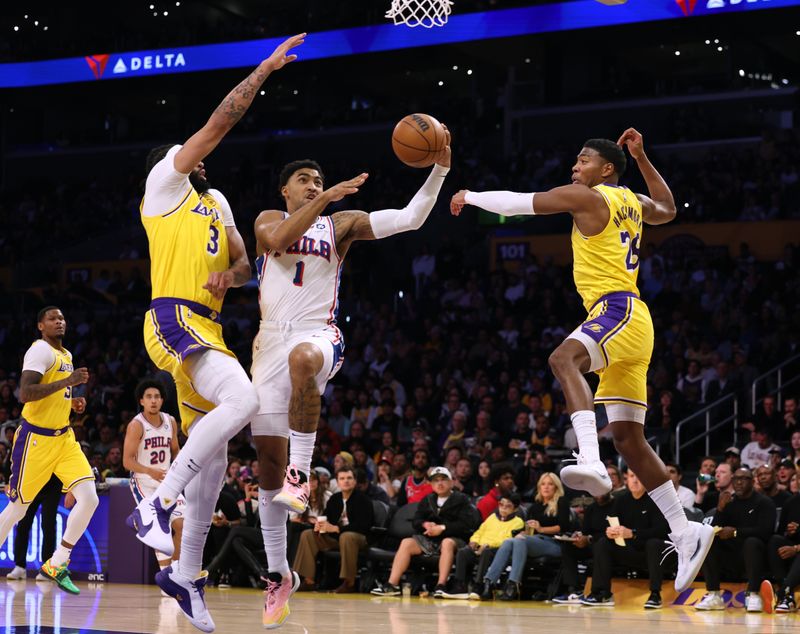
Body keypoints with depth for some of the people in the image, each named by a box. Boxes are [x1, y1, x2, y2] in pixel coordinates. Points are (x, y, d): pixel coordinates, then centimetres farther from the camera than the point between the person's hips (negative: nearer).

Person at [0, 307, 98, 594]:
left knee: (89, 499, -8)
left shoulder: (66, 354, 15)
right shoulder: (41, 350, -13)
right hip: (36, 438, -7)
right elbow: (25, 393, -26)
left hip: (63, 437, 7)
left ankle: (57, 565, 3)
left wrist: (72, 402, 10)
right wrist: (68, 381, -29)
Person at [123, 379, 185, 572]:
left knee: (182, 524, -4)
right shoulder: (136, 425, -15)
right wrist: (150, 471, -35)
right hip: (143, 483, -6)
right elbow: (127, 461, -19)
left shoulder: (170, 422, 3)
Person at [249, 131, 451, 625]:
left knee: (303, 358, -42)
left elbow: (409, 219, 1)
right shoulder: (269, 219, 13)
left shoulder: (341, 224, 12)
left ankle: (301, 473, -34)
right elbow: (278, 240, -13)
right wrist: (325, 199, -18)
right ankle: (279, 572, 9)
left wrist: (439, 171, -11)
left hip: (319, 334, -2)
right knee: (269, 456, -1)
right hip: (272, 338, 2)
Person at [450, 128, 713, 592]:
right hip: (628, 326, 10)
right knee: (629, 437, 8)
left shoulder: (587, 197, -3)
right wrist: (642, 158, 40)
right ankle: (686, 534, 9)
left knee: (564, 358, -36)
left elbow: (516, 202, -1)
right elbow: (668, 209, 45)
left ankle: (592, 463, -55)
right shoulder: (633, 203, 21)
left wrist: (470, 197, 15)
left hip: (617, 310, -10)